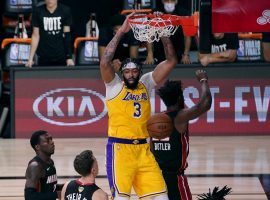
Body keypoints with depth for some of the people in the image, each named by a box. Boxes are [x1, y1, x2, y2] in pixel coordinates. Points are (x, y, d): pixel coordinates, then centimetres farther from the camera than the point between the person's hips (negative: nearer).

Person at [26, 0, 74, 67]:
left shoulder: (65, 11, -3)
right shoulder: (38, 12, -3)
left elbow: (67, 35, -3)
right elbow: (35, 35, 0)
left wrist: (69, 57, -8)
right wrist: (30, 58, -4)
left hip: (61, 57, 0)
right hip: (44, 57, 0)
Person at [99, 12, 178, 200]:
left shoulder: (146, 84, 12)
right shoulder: (114, 86, 0)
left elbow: (171, 62, 7)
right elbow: (105, 63, -18)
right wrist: (121, 32, -17)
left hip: (143, 149, 5)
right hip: (119, 148, -5)